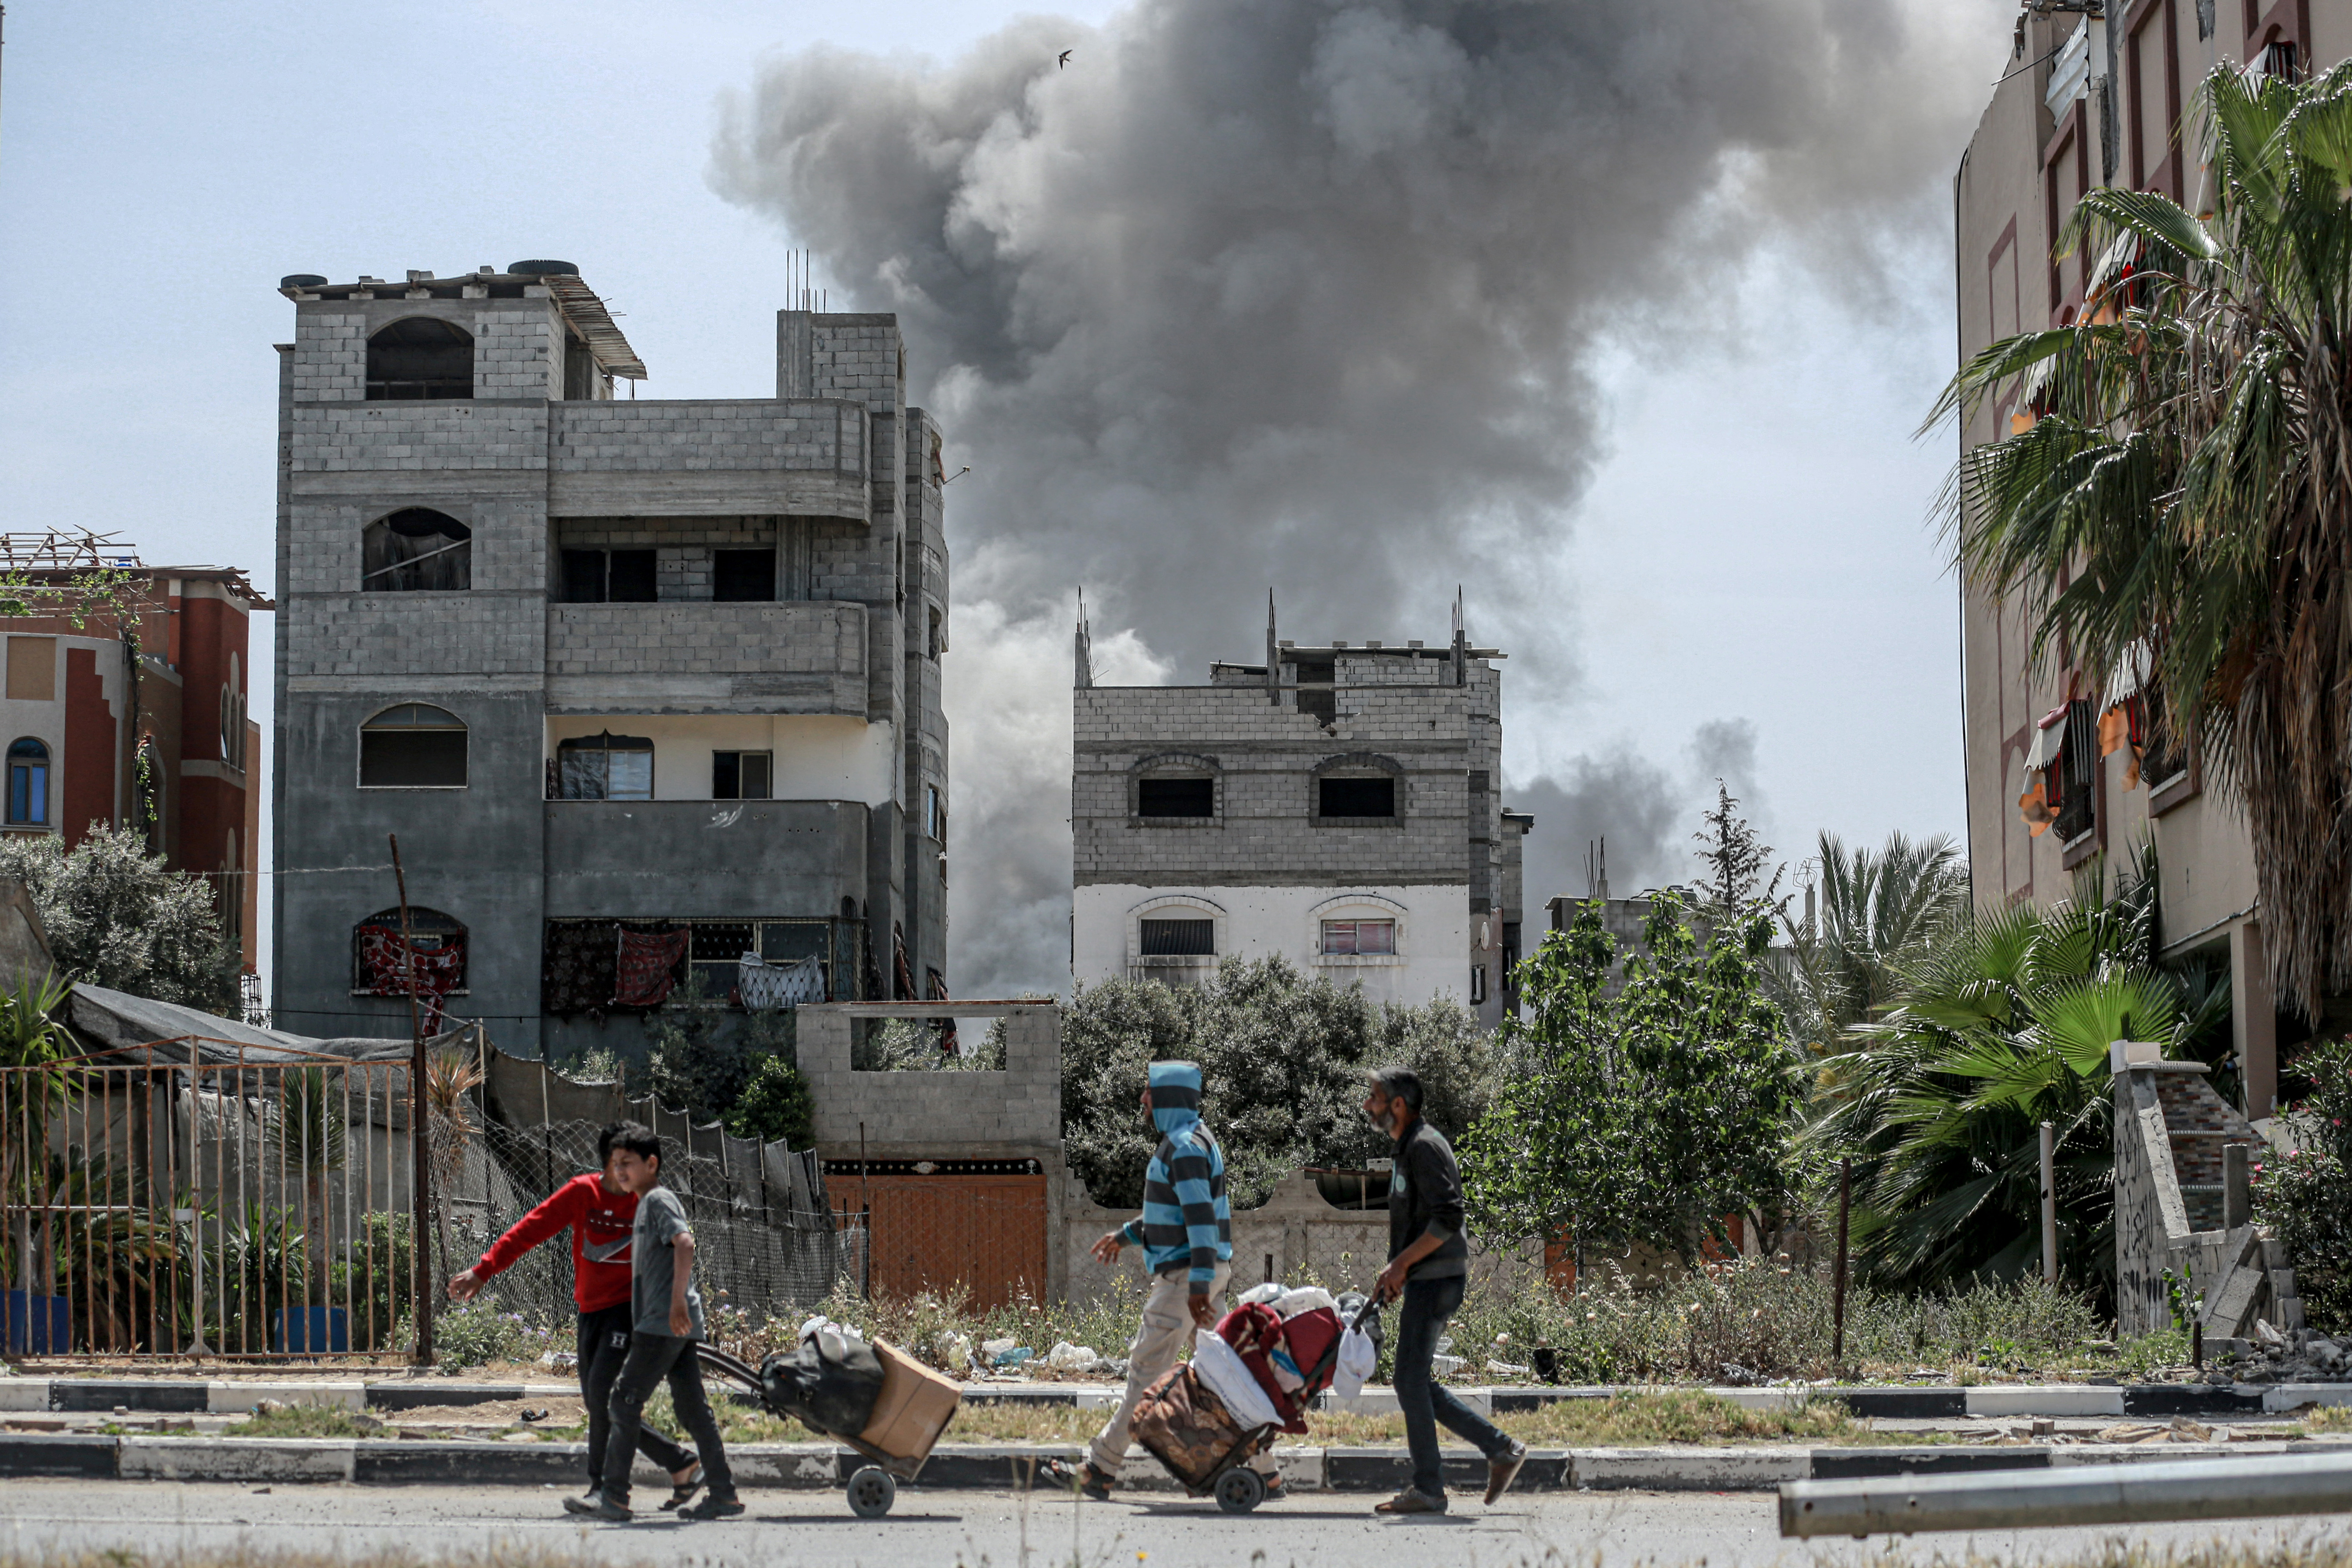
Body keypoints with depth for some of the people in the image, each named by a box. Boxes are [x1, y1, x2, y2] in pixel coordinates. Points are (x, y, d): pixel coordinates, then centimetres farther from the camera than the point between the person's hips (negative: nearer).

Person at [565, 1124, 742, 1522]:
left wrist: (678, 1301, -31)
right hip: (676, 1326, 10)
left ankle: (613, 1497, -7)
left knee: (626, 1400, -8)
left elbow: (685, 1243, -23)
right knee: (692, 1408, 7)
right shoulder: (646, 1205, 23)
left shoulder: (659, 1200, -8)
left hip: (664, 1324, -10)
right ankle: (723, 1493, 6)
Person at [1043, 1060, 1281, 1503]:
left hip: (1187, 1275, -10)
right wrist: (1127, 1234, 32)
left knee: (1147, 1368, -6)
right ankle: (1264, 1473, 8)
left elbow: (1200, 1216, -23)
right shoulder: (1188, 1141, 18)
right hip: (1194, 1274, 10)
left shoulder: (1186, 1146, -15)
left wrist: (1198, 1285, -27)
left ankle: (1100, 1469, -3)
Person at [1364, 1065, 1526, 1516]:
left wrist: (1402, 1263, -18)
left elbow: (1449, 1216, -22)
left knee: (1410, 1378, -8)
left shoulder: (1425, 1146, -13)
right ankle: (1501, 1449, 13)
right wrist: (1396, 1269, 13)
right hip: (1423, 1281, 10)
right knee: (1415, 1382, 10)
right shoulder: (1405, 1149, 18)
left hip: (1436, 1279, -10)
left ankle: (1427, 1489, -3)